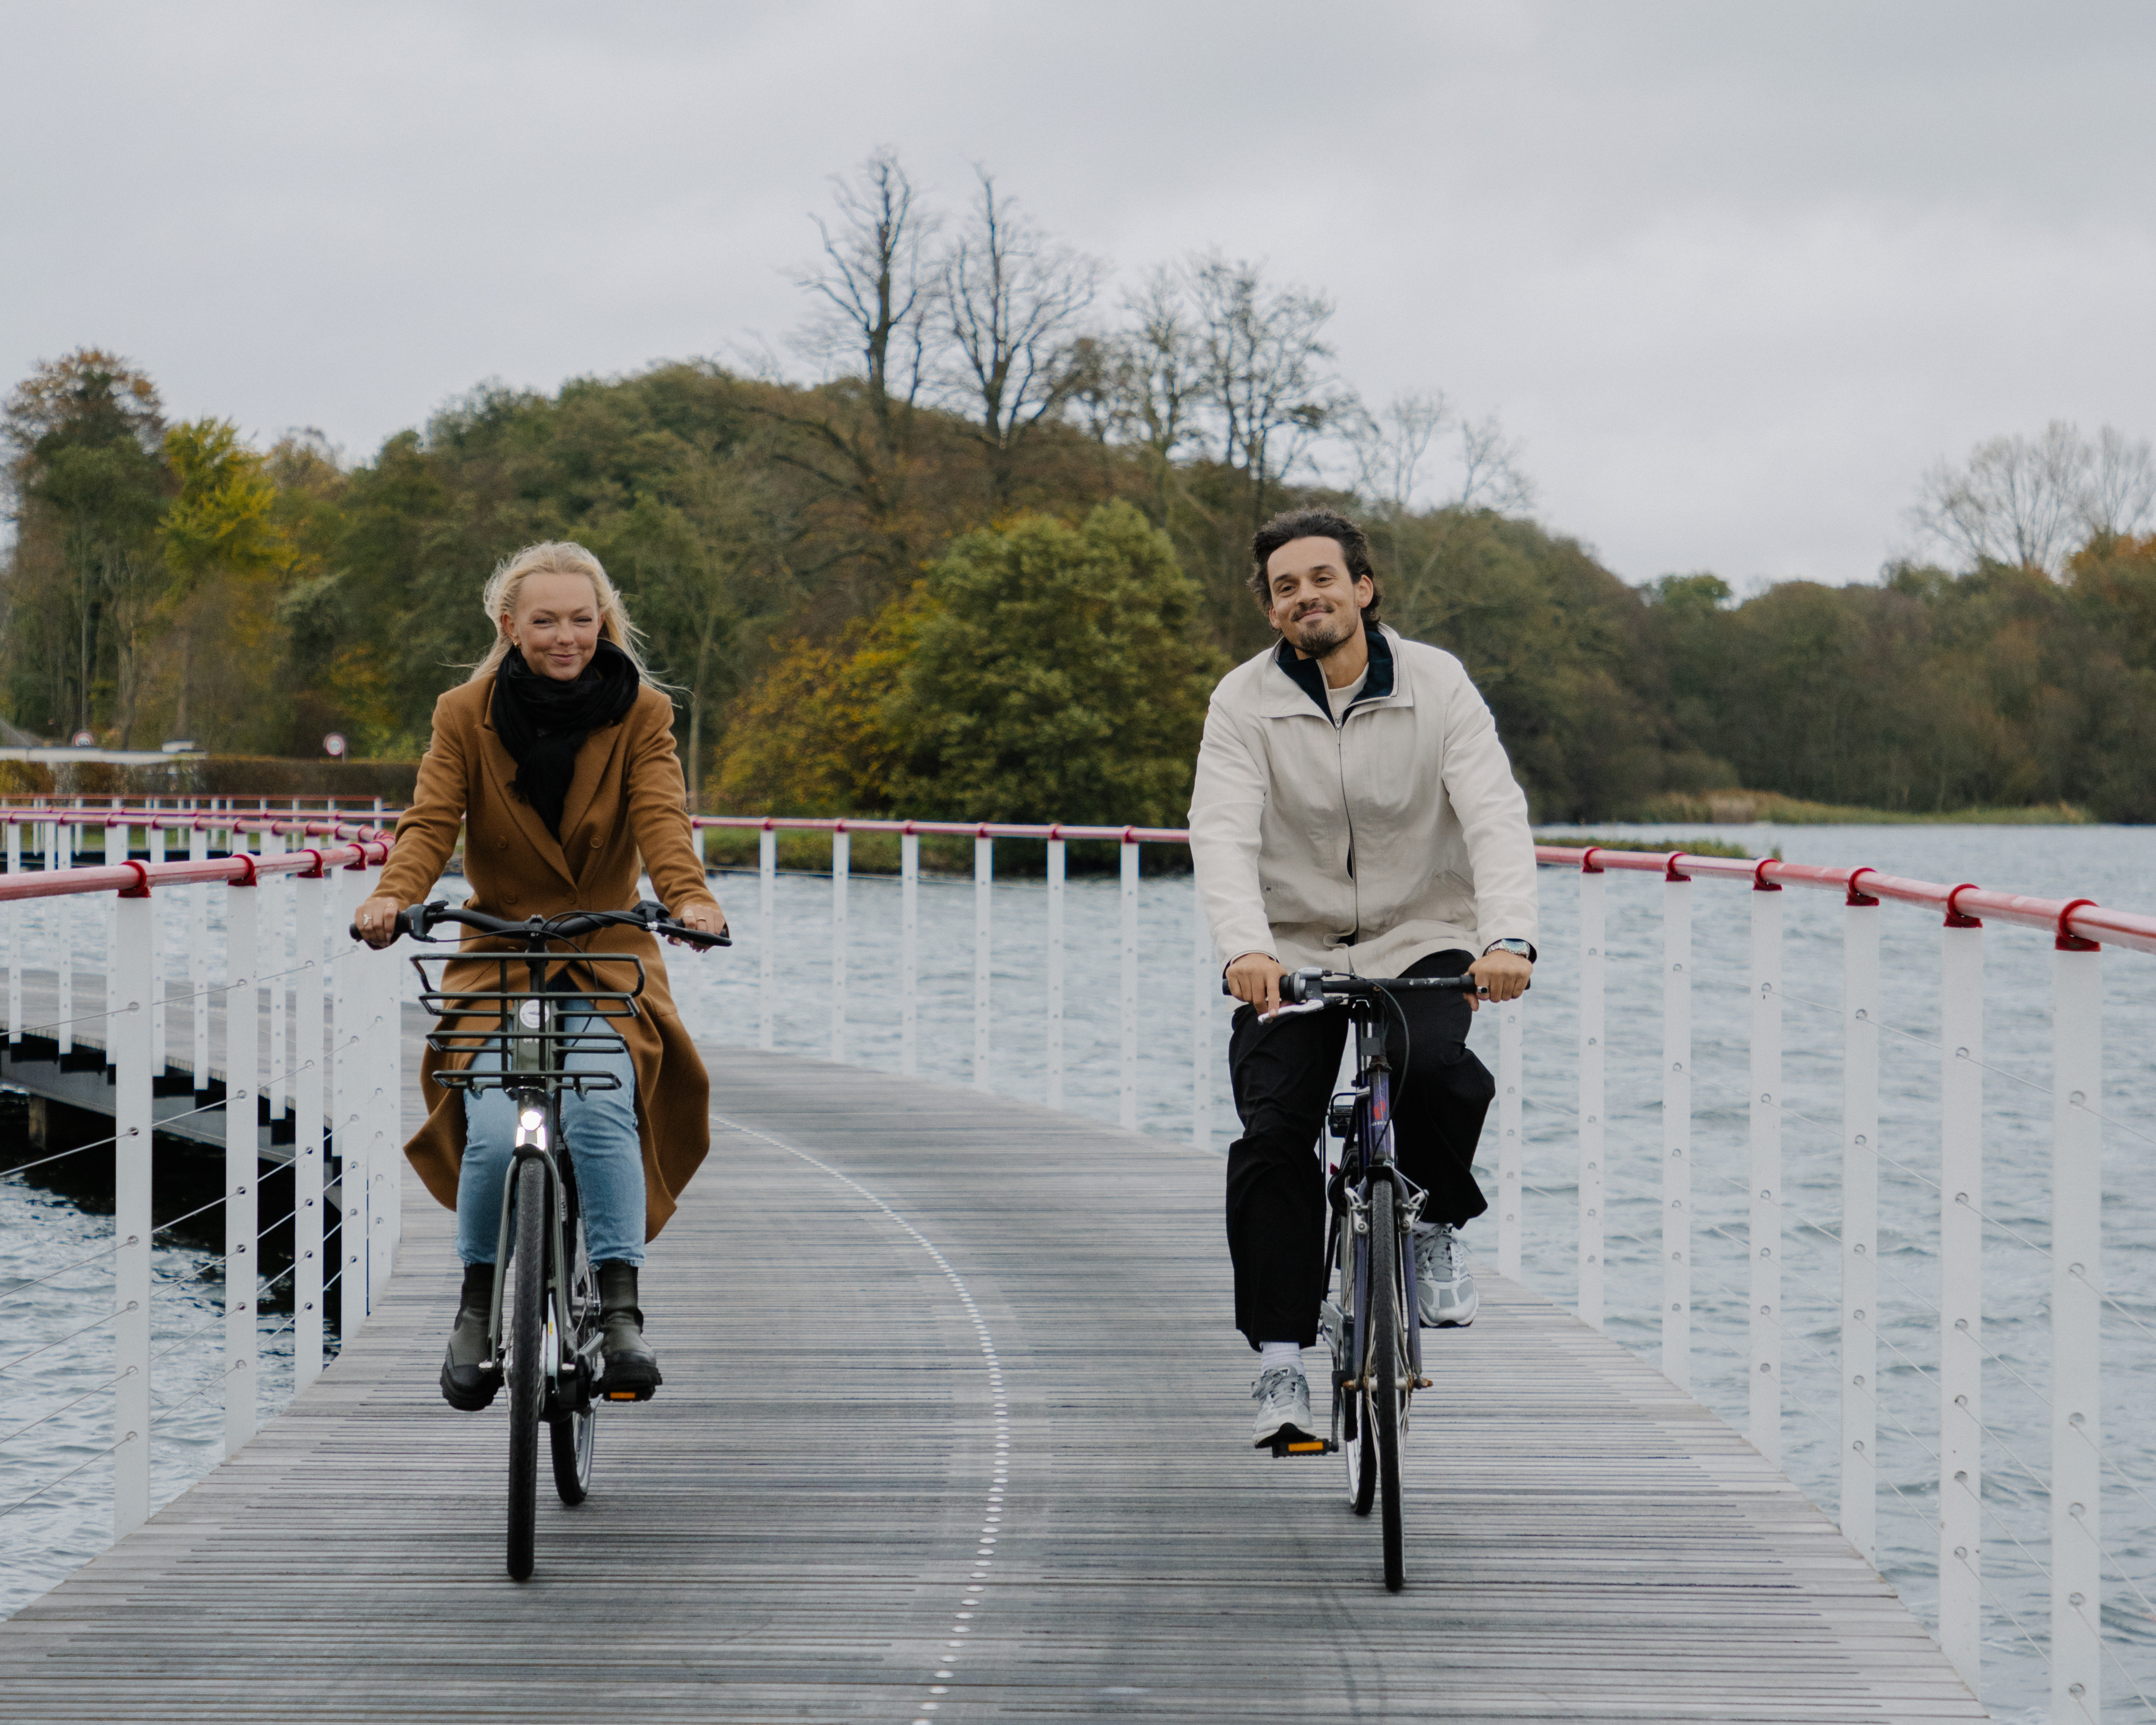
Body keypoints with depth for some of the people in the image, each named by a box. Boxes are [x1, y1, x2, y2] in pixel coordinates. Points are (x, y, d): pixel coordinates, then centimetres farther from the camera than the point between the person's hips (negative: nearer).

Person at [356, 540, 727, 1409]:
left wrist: (689, 896, -37)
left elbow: (661, 817, -16)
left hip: (606, 957, 0)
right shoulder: (467, 717, 0)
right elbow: (431, 820, -12)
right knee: (493, 1132, -19)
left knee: (600, 1108, -27)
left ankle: (620, 1308, -19)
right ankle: (479, 1304, 5)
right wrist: (393, 895, -33)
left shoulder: (641, 716, -1)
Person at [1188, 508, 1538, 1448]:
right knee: (1272, 1138, -14)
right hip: (1291, 950, 1)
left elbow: (1495, 815, -17)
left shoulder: (1436, 684, -6)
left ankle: (1435, 1228, 1)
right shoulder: (1245, 702, -6)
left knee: (1436, 1070, -30)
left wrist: (1508, 937, -35)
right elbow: (1223, 834, -19)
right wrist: (1245, 946, -39)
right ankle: (1280, 1362, -4)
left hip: (1420, 938, -1)